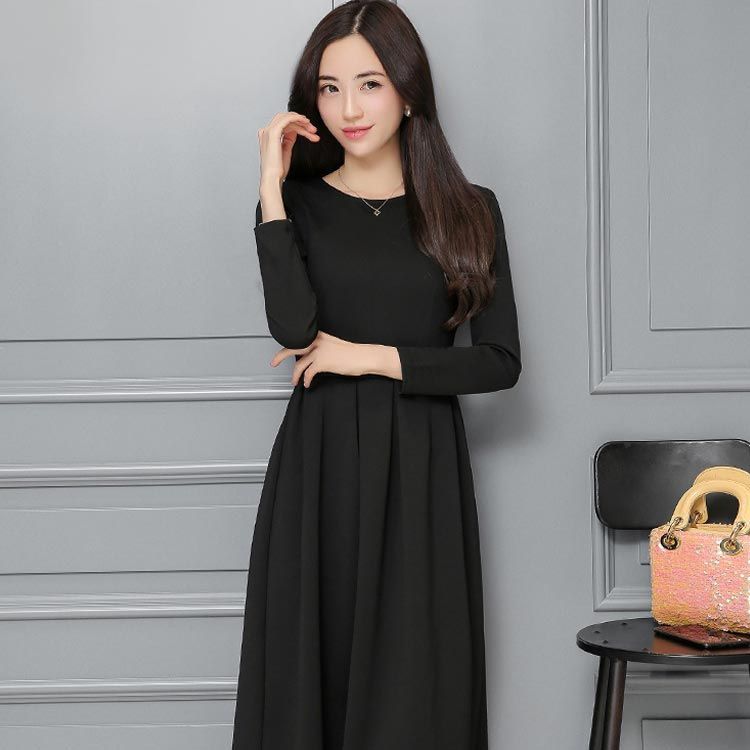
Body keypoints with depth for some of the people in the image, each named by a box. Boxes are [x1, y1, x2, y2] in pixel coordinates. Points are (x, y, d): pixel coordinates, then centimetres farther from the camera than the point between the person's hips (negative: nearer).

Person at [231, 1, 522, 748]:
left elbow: (501, 361, -1)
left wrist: (374, 357, -8)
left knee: (416, 674, 3)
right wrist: (271, 189, -12)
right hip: (319, 464, 0)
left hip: (422, 469, 0)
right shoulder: (298, 202, 4)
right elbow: (294, 326, -14)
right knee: (312, 665, 4)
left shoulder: (468, 210, 4)